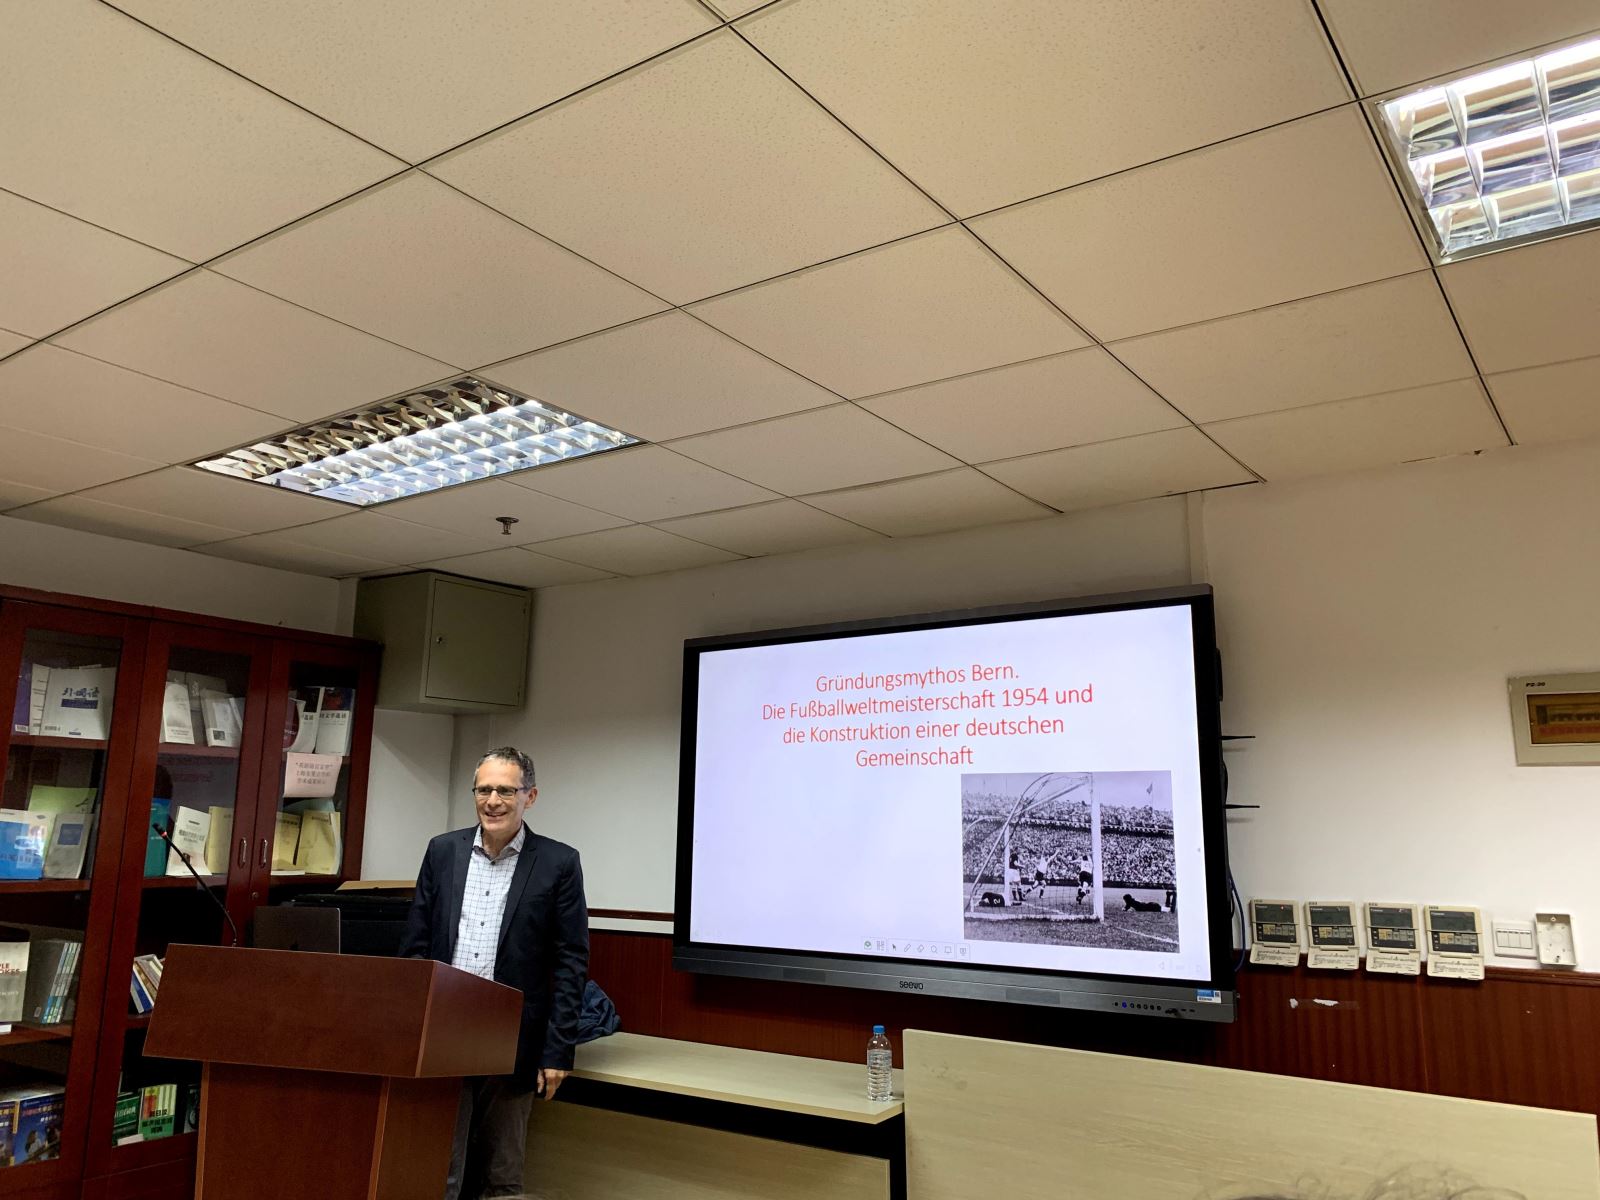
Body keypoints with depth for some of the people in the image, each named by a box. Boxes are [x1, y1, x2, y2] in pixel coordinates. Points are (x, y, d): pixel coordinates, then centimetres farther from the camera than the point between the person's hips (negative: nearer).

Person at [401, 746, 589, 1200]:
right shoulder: (443, 850, 4)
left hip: (512, 1045, -2)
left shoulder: (558, 863, -5)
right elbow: (415, 945, 8)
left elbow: (570, 963, -5)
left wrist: (558, 1050, -7)